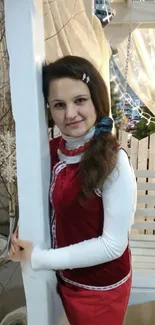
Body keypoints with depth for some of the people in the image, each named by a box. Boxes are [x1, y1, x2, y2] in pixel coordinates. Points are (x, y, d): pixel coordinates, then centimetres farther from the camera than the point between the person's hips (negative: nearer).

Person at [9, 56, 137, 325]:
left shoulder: (113, 160, -26)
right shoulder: (53, 150, -7)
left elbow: (114, 244, -23)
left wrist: (38, 258, -20)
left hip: (102, 286, -5)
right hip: (66, 278, 5)